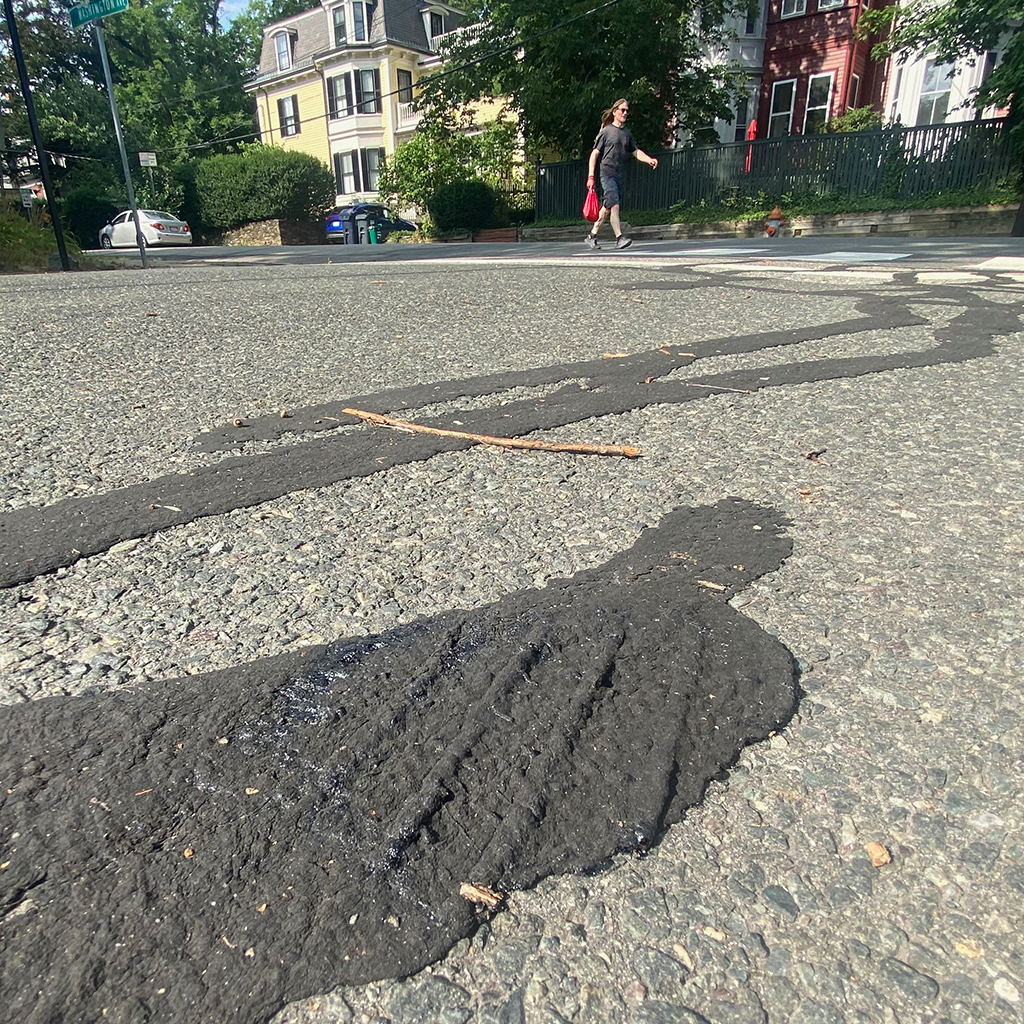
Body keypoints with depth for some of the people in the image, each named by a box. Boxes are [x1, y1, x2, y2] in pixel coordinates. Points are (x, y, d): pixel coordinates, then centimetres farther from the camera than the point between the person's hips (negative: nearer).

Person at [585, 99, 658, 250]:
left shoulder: (627, 133, 16)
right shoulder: (606, 131, -1)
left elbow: (636, 151, 21)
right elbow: (594, 153, -4)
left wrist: (649, 160, 4)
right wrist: (591, 176, -12)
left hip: (619, 175, 6)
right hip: (607, 173, -6)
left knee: (607, 208, 9)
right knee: (614, 205, -18)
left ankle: (592, 236, 19)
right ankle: (619, 237, -21)